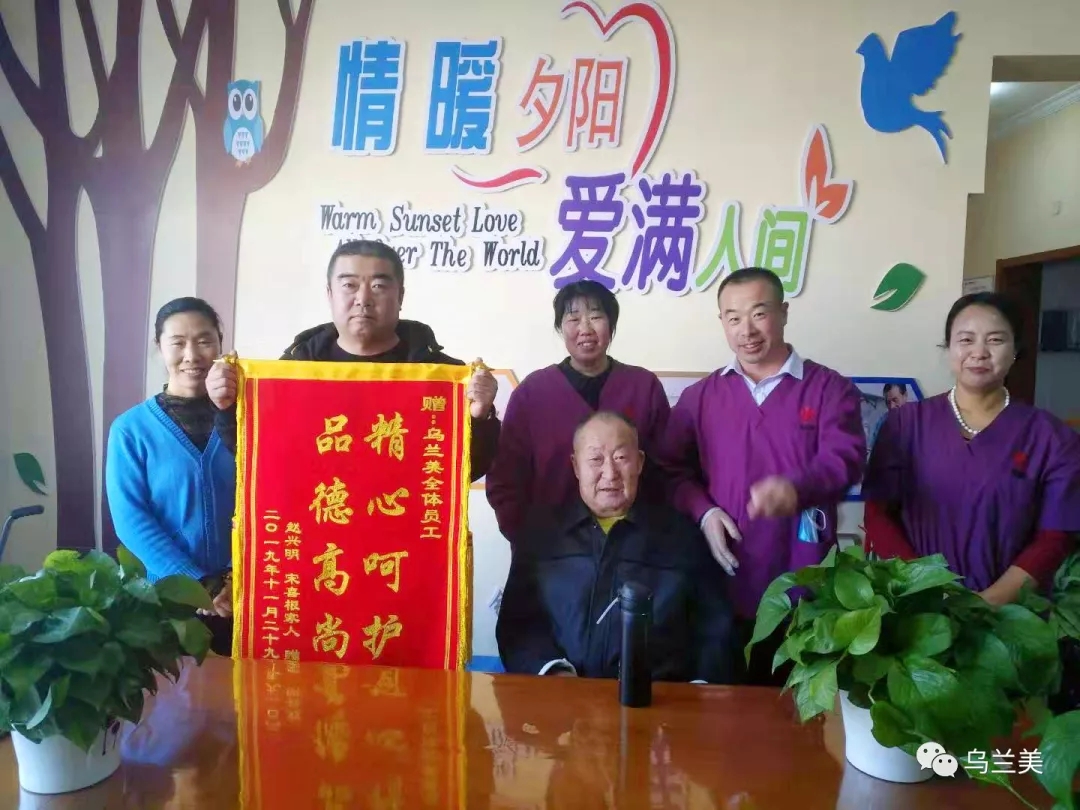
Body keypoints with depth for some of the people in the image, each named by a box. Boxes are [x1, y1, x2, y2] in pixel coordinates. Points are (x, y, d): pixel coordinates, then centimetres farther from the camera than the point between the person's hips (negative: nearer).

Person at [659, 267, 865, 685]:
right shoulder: (699, 396, 11)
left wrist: (797, 489, -31)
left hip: (802, 589, -2)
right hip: (723, 586, 2)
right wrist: (703, 512, -9)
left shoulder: (830, 388, 4)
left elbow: (845, 458, -11)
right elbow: (674, 470, 10)